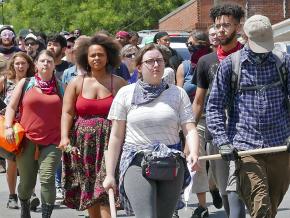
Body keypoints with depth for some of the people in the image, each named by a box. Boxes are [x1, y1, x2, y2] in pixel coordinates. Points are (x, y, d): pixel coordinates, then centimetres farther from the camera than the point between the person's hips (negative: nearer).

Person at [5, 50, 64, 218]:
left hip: (52, 141, 0)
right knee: (27, 182, 7)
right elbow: (11, 107, 8)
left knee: (47, 180, -14)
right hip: (27, 139, 0)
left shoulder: (59, 87, 9)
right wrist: (9, 127, -6)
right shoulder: (25, 84, 7)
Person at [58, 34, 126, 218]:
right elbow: (67, 112, 3)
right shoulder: (77, 83, 8)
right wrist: (65, 137, -11)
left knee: (104, 192, -11)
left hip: (110, 143, -3)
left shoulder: (119, 84, 3)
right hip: (83, 144, 3)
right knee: (88, 191, 9)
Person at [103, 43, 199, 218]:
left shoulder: (178, 94, 10)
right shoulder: (126, 94, 6)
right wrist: (110, 174, 5)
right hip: (137, 161, -2)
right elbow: (116, 136, 7)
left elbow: (190, 129, 2)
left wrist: (194, 153, -19)